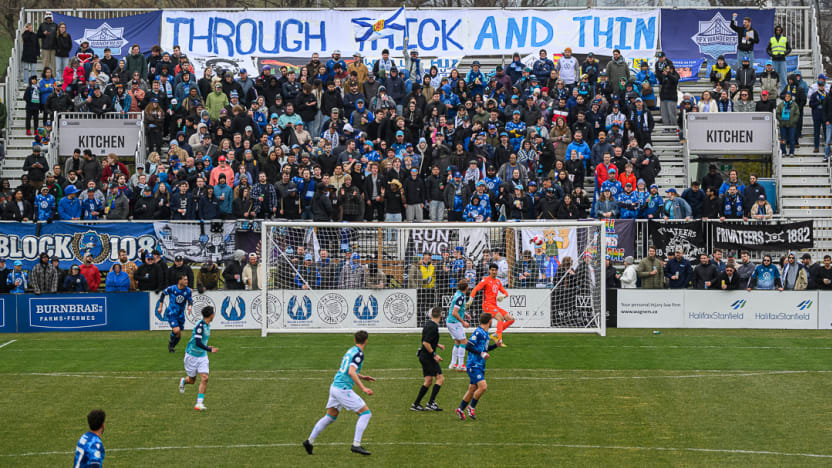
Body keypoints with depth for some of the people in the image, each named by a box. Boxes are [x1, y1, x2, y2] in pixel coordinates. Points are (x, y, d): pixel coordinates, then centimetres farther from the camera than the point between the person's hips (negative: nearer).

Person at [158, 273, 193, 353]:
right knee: (176, 330, -22)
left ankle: (172, 347, 35)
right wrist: (160, 307, 7)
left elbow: (190, 301, 5)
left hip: (181, 315, 4)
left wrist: (190, 306, -20)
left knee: (179, 334, 9)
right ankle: (171, 342, 9)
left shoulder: (188, 290, -5)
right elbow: (163, 294, 5)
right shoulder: (171, 289, -13)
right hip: (171, 314, -4)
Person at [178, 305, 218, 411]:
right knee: (191, 380, 8)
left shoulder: (207, 325, 4)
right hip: (192, 355, -7)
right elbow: (198, 343, -31)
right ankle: (183, 381, 45)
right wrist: (210, 350, -34)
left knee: (204, 378, -11)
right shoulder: (200, 325, -23)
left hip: (202, 356, 7)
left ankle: (199, 403, -9)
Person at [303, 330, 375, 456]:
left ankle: (310, 441, 24)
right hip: (343, 389, -9)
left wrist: (362, 377, 31)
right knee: (365, 413, -4)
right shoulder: (358, 353, -12)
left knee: (330, 417, 21)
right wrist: (363, 388, -25)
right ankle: (356, 444, -11)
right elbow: (351, 372, -24)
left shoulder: (350, 351, 15)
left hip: (334, 386, 9)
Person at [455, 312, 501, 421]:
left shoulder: (485, 333, 13)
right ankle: (471, 407, -2)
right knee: (483, 386, -18)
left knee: (472, 389, 12)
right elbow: (468, 346, -21)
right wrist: (481, 353, -24)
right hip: (474, 365, -9)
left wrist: (496, 345, 13)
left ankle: (460, 409, 22)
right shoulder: (478, 332, -16)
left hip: (480, 366, 9)